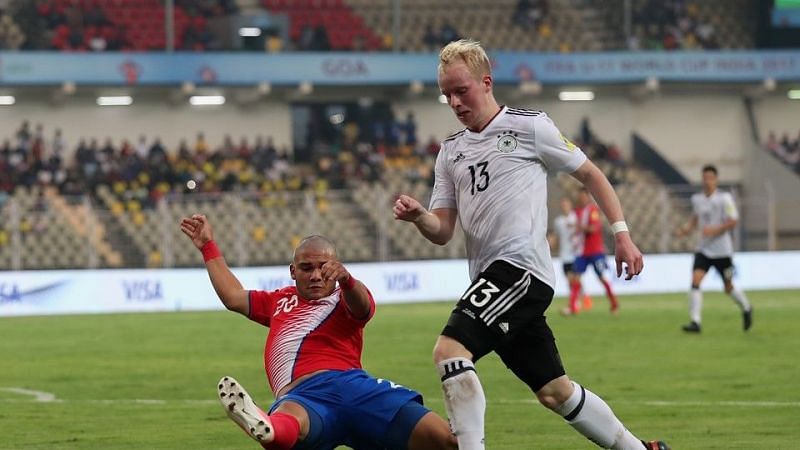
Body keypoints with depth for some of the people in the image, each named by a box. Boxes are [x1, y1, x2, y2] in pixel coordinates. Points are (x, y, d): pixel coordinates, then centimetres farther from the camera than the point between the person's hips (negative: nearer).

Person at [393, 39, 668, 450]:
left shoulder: (528, 126, -1)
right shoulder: (450, 151, 17)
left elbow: (588, 174, 7)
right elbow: (441, 231, 13)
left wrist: (621, 233, 0)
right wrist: (417, 216, -10)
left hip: (521, 266, -7)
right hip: (490, 276, 7)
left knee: (449, 350, -24)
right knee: (554, 391, 12)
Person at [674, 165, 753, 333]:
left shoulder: (724, 198, -9)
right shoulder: (696, 199, 5)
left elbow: (732, 222, -12)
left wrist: (714, 230, -25)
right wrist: (686, 229, 1)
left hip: (722, 250, -3)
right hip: (703, 249, 3)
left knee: (729, 287, 9)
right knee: (695, 280, -17)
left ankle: (746, 309, 39)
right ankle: (695, 322, -18)